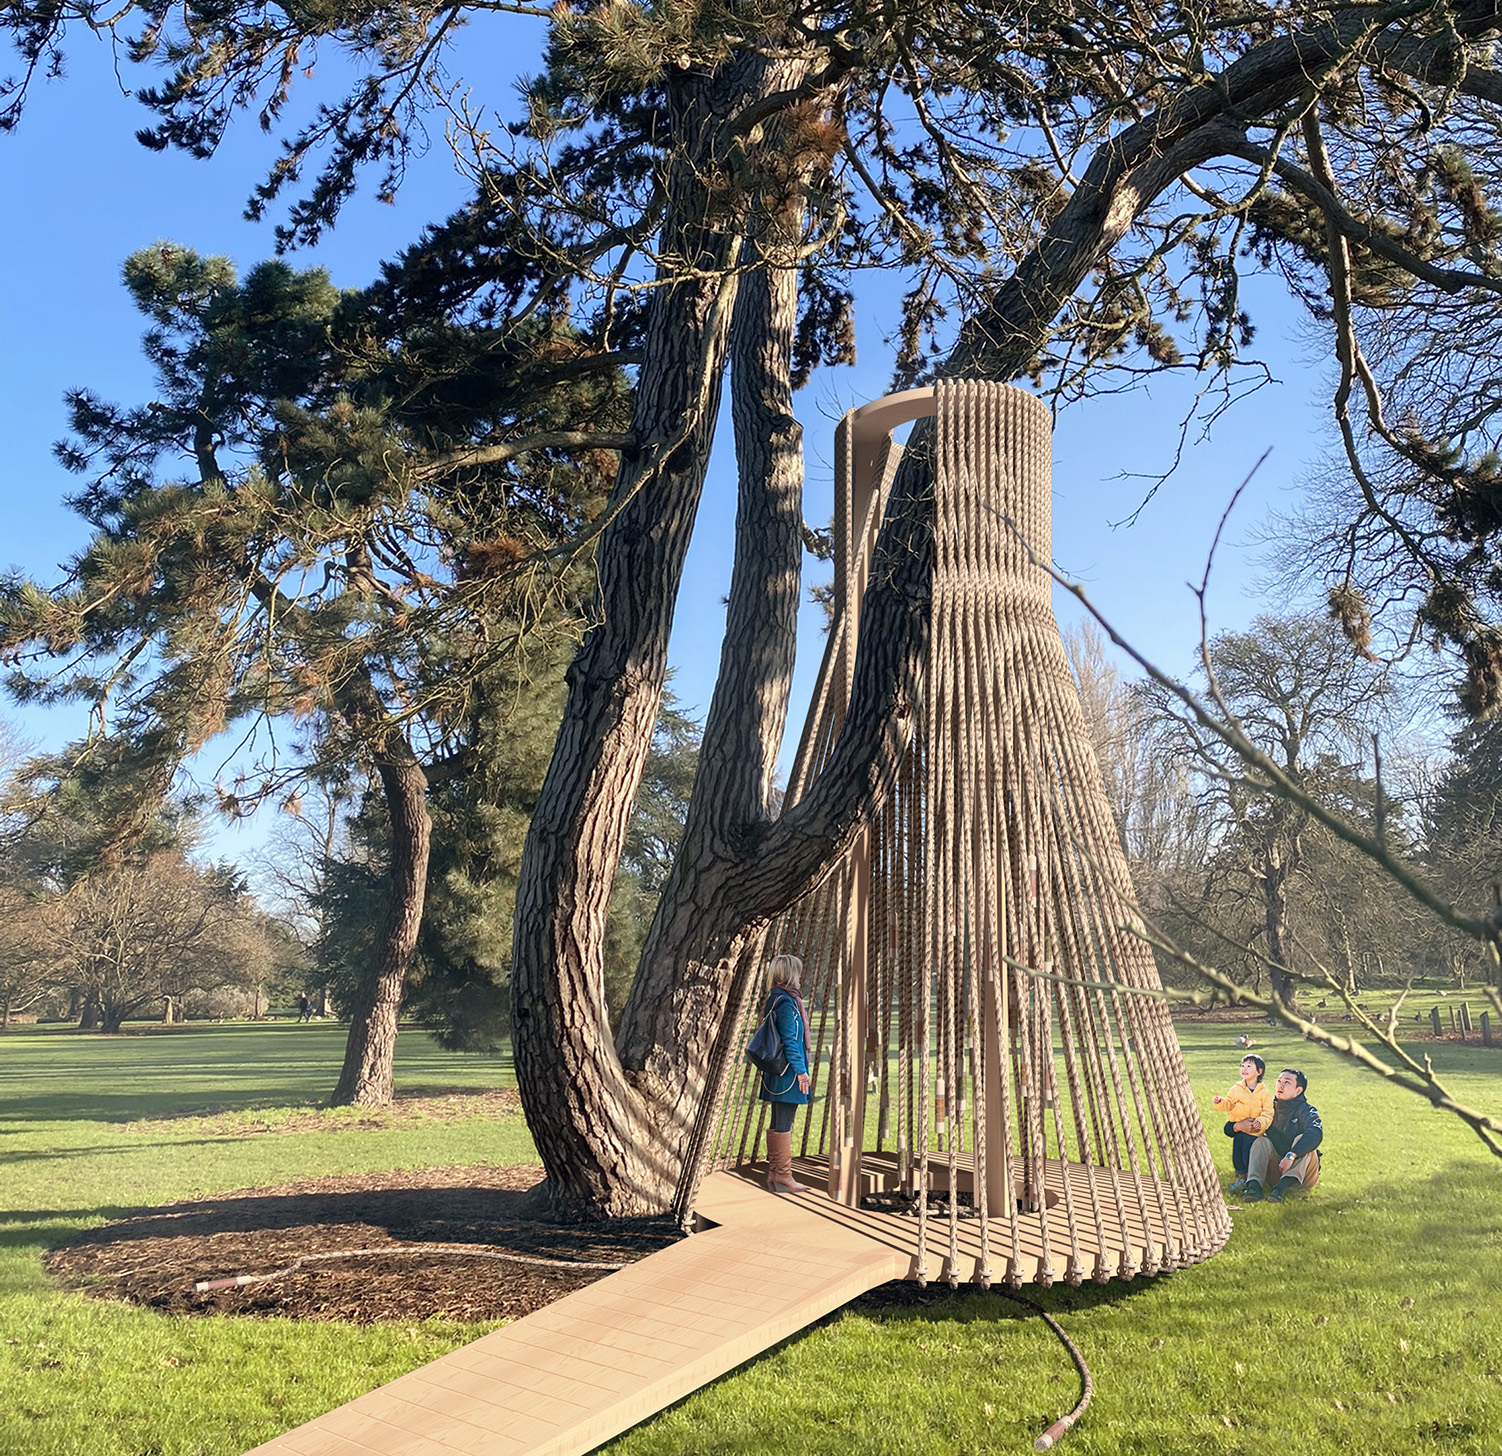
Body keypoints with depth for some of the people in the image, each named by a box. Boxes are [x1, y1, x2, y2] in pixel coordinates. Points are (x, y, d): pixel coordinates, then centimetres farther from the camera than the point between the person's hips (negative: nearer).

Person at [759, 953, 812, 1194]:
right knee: (783, 1124, -4)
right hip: (788, 1072, -10)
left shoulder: (775, 998, 12)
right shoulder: (786, 1002, -17)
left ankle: (773, 1174, 19)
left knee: (778, 1124, 13)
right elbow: (789, 1040, -19)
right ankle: (783, 1176, 1)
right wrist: (801, 1070, -16)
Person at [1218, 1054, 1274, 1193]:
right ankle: (1241, 1179, 25)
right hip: (1237, 1129, 4)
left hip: (1253, 1131, -4)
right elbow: (1228, 1103, 6)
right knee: (1236, 1155, 5)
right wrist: (1220, 1102, -15)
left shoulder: (1265, 1092, -3)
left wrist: (1260, 1122, -23)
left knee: (1248, 1157, -9)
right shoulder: (1236, 1089, 6)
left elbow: (1268, 1113, -6)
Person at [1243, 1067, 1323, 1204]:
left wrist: (1291, 1155, -41)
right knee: (1261, 1141, -17)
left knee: (1302, 1139, -27)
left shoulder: (1306, 1110, -7)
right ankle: (1254, 1186, -41)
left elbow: (1316, 1133, -30)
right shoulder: (1271, 1109, 9)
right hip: (1276, 1170, 4)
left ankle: (1283, 1185, -50)